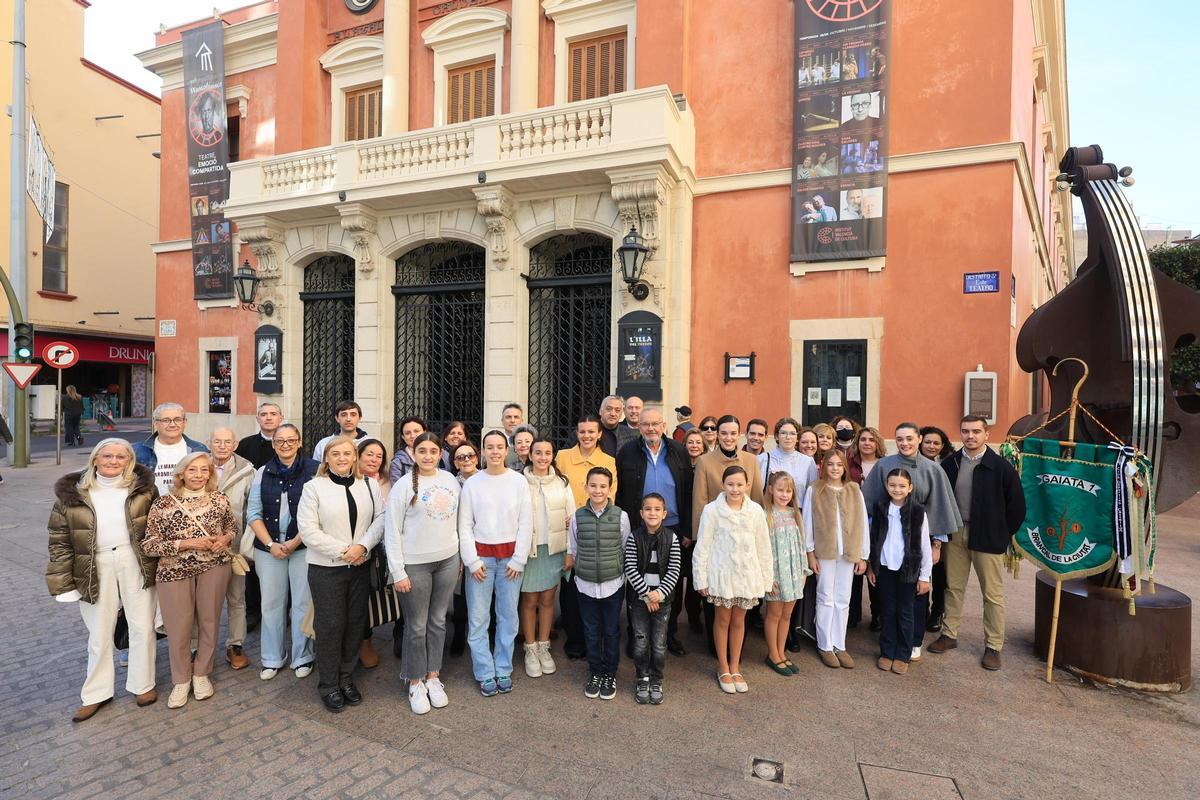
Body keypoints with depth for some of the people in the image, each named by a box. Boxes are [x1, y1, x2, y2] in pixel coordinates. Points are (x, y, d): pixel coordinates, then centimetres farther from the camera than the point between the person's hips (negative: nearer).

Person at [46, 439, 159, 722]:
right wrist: (63, 583, -2)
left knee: (142, 627, 8)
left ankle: (142, 684, 26)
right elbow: (60, 540, 1)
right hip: (96, 567, 1)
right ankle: (96, 693, 31)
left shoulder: (142, 485, -2)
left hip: (135, 563, 0)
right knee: (99, 633, 12)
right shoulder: (71, 492, -2)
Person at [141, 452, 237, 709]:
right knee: (178, 627, 6)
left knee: (209, 621, 11)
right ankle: (181, 680, 30)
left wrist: (224, 539, -7)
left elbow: (233, 527, 14)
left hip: (214, 567, 2)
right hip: (175, 571, -2)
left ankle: (201, 674, 33)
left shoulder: (219, 500, -1)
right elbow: (149, 546, -8)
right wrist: (187, 544, -19)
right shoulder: (163, 504, -8)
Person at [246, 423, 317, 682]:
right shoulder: (263, 473, 7)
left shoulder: (314, 470, -5)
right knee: (271, 602, 10)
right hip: (268, 547, 3)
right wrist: (270, 544, -5)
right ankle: (272, 658, 27)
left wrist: (295, 542, -11)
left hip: (303, 546, -3)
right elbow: (253, 513, 6)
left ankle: (303, 658, 21)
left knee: (303, 602, 4)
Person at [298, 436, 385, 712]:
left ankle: (346, 678, 30)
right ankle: (329, 684, 23)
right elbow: (308, 530, -11)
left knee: (355, 623, 11)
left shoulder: (369, 485, 4)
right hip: (326, 568, -3)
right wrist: (342, 551, -14)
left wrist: (362, 546, -15)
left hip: (361, 566, 3)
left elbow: (381, 518, 0)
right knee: (330, 625, 5)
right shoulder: (314, 487, -6)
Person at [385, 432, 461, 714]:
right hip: (415, 564, -4)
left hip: (448, 560, 4)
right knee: (417, 625, 7)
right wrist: (398, 572, -11)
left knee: (438, 622, 14)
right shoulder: (405, 485, -10)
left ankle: (433, 676, 30)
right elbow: (391, 531, -8)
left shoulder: (450, 479, 3)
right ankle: (415, 682, 26)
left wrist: (459, 556, 11)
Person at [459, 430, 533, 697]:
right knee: (478, 618, 4)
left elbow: (526, 523, -1)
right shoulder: (472, 483, -1)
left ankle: (504, 670, 24)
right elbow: (464, 525, 0)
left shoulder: (519, 481, -2)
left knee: (508, 615, 7)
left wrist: (518, 559, -4)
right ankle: (485, 673, 19)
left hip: (510, 556, 0)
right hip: (481, 555, 0)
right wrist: (472, 560, -5)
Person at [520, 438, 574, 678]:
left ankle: (543, 647, 28)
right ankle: (530, 650, 24)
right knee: (529, 600, 7)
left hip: (554, 548, 2)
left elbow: (571, 518, 4)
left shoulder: (562, 481, 1)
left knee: (547, 599, 12)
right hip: (528, 548, -2)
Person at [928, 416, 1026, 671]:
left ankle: (993, 647, 19)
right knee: (954, 587, 13)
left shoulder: (1001, 467, -9)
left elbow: (1017, 505, -4)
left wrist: (1004, 535, -1)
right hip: (955, 534, 3)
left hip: (987, 537, -3)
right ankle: (949, 634, 26)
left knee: (992, 593, 6)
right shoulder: (949, 464, 1)